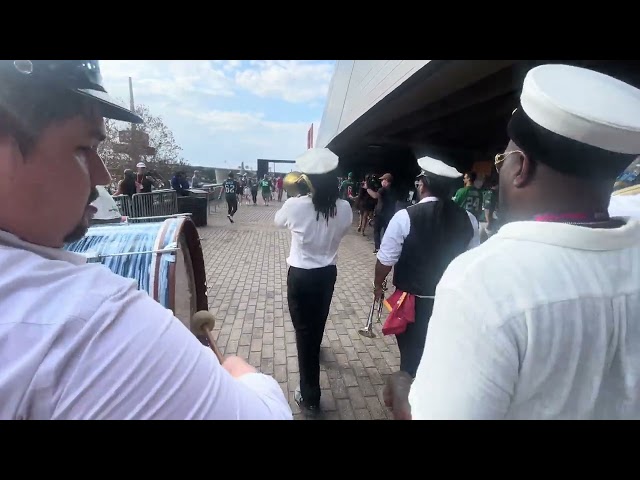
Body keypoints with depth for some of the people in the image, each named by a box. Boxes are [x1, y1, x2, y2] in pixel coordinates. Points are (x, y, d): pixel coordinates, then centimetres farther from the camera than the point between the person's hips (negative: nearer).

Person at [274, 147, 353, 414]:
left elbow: (279, 221, 1)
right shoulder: (344, 208, -12)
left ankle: (310, 396, 20)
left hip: (300, 275, -4)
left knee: (304, 330, 9)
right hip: (328, 273, 4)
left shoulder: (295, 205, -21)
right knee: (317, 320, 30)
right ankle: (315, 348, 62)